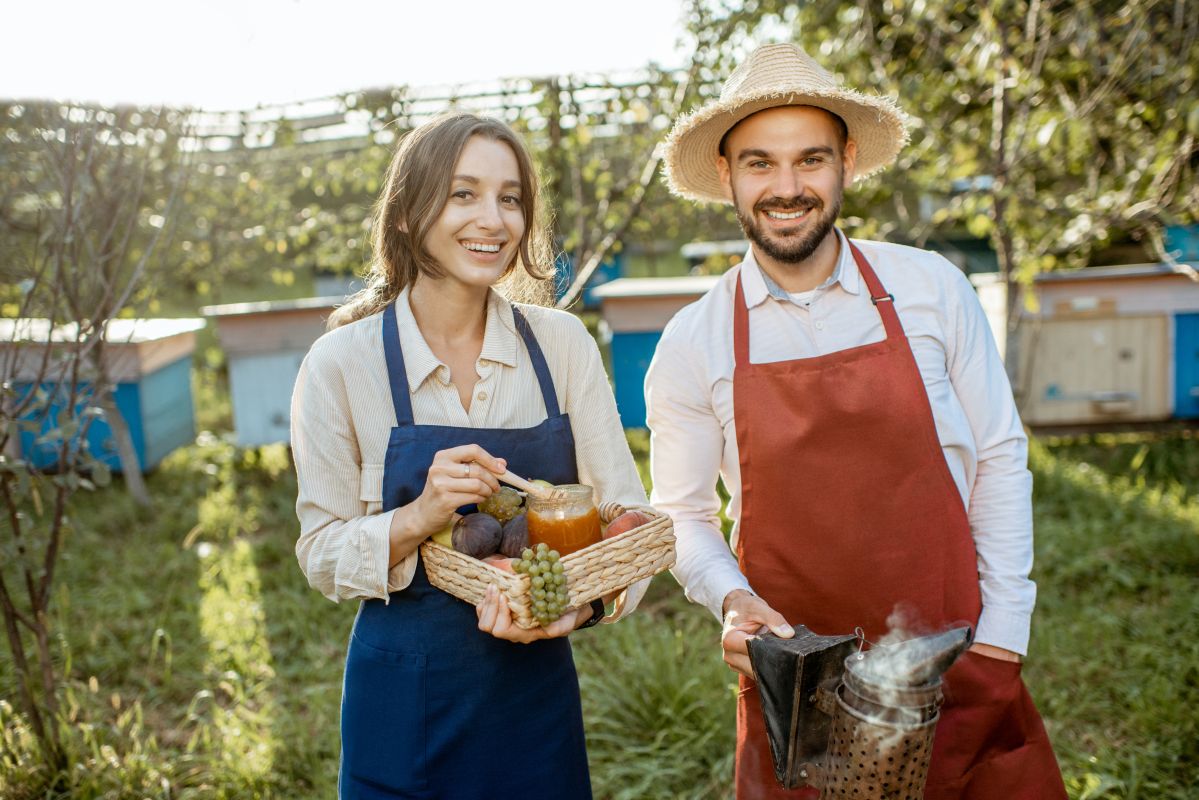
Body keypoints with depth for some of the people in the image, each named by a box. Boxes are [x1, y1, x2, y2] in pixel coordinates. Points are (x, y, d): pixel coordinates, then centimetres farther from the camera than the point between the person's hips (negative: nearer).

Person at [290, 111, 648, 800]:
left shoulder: (563, 343, -5)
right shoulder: (342, 363, -10)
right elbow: (323, 557, -6)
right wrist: (420, 518, -24)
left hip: (539, 690, 2)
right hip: (406, 706, -2)